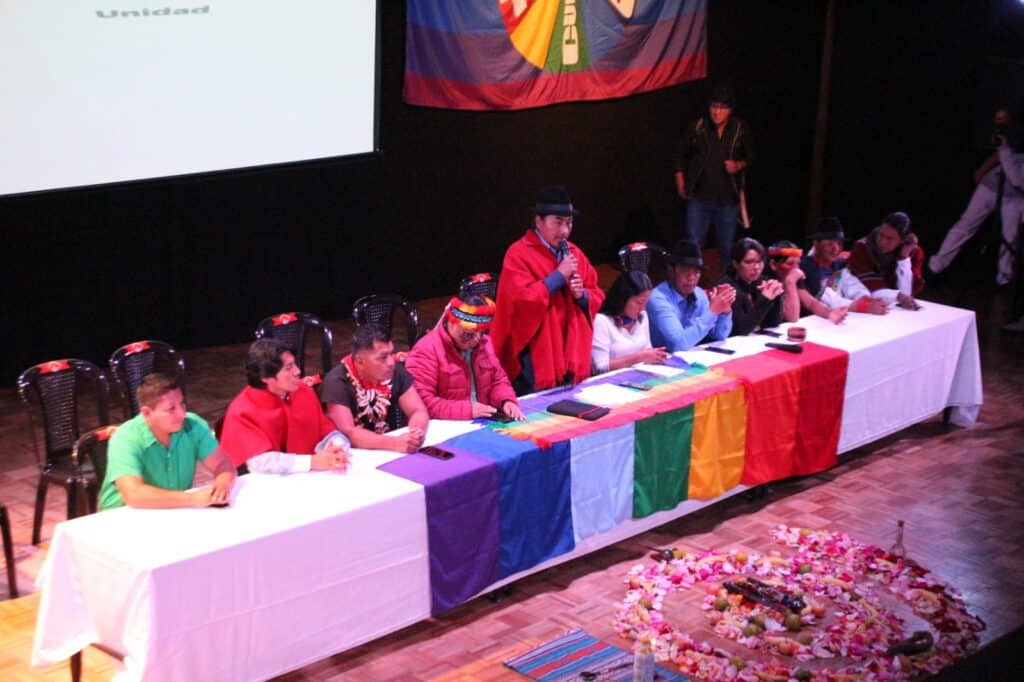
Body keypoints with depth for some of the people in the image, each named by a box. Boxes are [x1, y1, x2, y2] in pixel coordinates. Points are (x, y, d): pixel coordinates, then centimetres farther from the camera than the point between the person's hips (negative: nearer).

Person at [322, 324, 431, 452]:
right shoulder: (338, 382, -18)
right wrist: (395, 443, -36)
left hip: (388, 452, 4)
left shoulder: (395, 370, -4)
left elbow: (418, 411, -2)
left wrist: (417, 431, -24)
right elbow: (347, 433, -27)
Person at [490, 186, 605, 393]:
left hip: (571, 357, 6)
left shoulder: (574, 253, 12)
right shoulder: (519, 255, -9)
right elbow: (522, 300, -21)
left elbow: (597, 297, 15)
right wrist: (559, 275, -17)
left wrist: (582, 295, -8)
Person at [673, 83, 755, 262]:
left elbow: (750, 157, 10)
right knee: (693, 246, 0)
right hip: (699, 198, 0)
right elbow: (680, 156, 6)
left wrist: (739, 165, -11)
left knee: (727, 247, 9)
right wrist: (681, 185, 3)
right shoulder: (697, 128, -4)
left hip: (728, 199, 0)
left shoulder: (741, 130, -4)